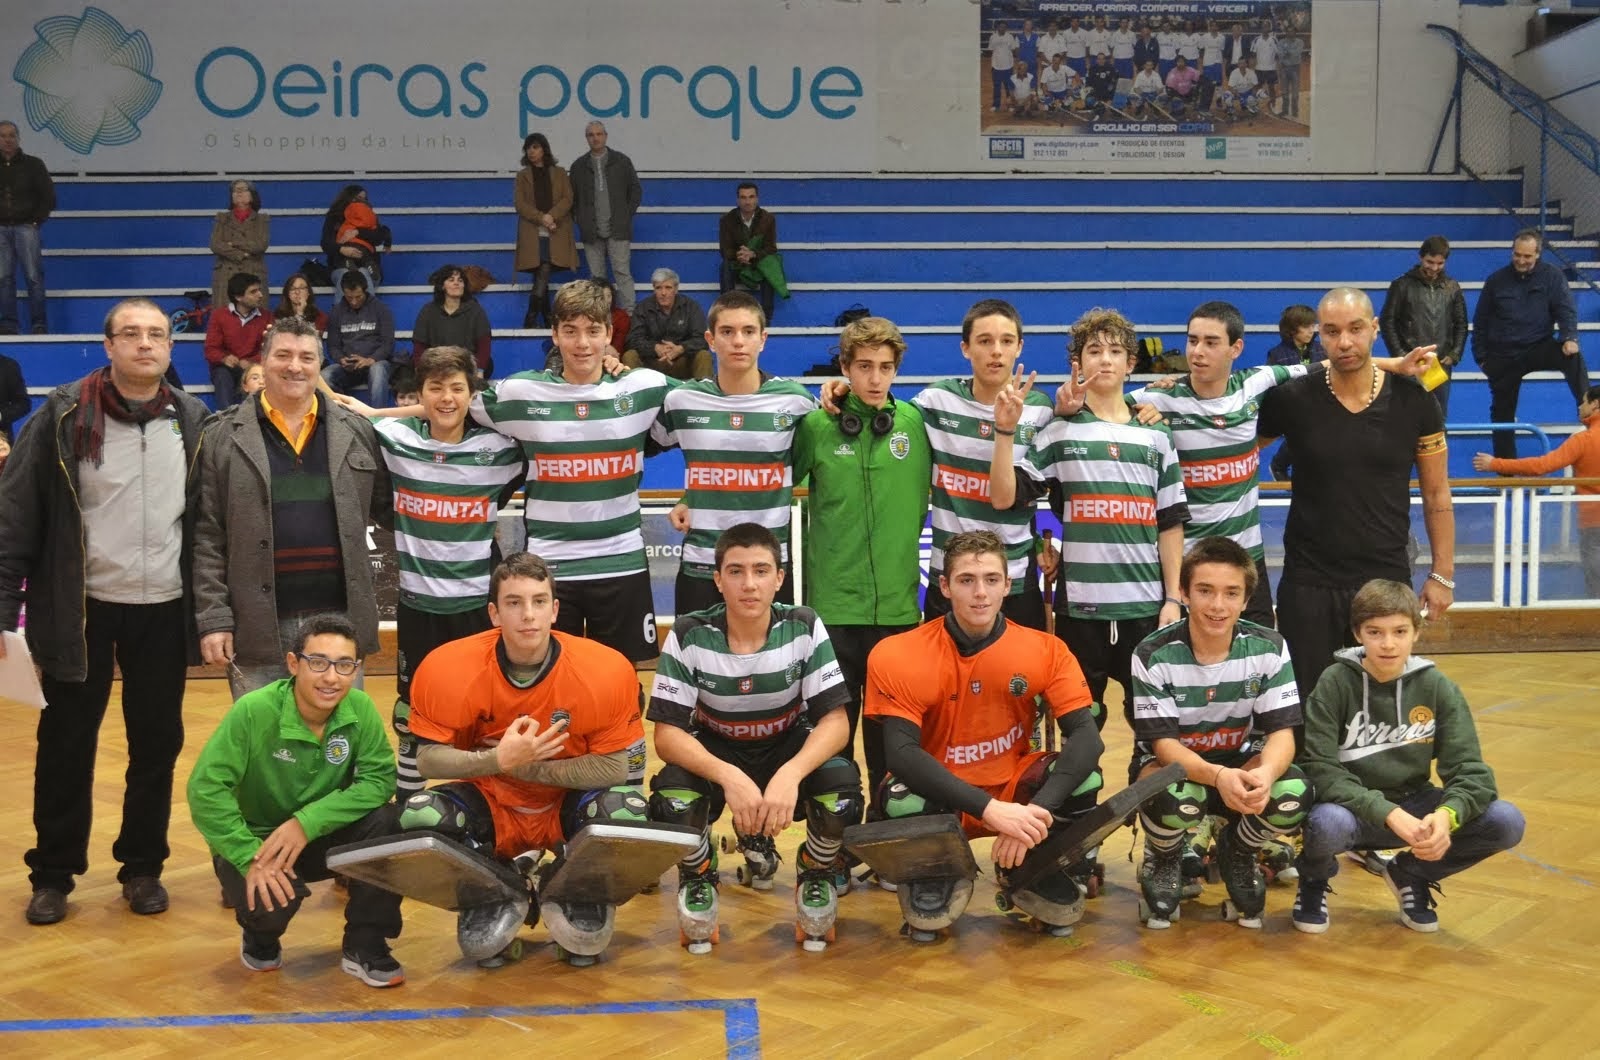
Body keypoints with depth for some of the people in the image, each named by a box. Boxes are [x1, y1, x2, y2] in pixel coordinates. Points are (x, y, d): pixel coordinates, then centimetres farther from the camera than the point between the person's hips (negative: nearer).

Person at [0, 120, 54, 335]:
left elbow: (48, 198, 6)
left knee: (34, 276, -5)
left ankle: (39, 325, -3)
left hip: (26, 227, -2)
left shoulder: (32, 165, 5)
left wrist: (36, 221, -1)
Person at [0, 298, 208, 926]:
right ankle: (53, 874, 24)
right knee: (66, 746, 8)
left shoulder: (193, 422, 2)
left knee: (158, 745, 9)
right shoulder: (65, 417, -6)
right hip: (79, 610, -2)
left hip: (163, 611, 2)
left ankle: (143, 867, 26)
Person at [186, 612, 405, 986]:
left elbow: (380, 779, -19)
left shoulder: (360, 709, -15)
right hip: (254, 840, -2)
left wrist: (307, 822, -29)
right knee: (271, 900, -33)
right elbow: (205, 790, -25)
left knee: (384, 822, -25)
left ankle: (365, 946, -6)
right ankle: (261, 936, 9)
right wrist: (251, 858, -32)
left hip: (320, 836, 3)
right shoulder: (254, 711, -24)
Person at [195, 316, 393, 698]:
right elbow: (207, 537, -2)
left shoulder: (356, 432, 7)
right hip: (257, 626, -2)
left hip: (338, 620, 2)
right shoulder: (223, 437, 1)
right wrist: (213, 618, -7)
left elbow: (389, 507, 15)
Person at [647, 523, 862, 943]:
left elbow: (835, 720, -19)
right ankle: (697, 877, 4)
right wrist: (728, 776, -40)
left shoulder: (804, 628, -18)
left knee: (842, 794, -31)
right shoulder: (688, 636, -20)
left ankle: (818, 873, 6)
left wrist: (790, 774, -39)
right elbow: (667, 733, -21)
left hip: (789, 748, 1)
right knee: (671, 802, -33)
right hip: (714, 753, 0)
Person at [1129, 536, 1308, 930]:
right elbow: (1163, 743, -20)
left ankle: (1238, 853, 6)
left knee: (1294, 793, -30)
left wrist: (1265, 772, -39)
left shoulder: (1269, 648, -13)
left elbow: (1282, 732, -14)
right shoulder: (1154, 655, -20)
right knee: (1176, 800, -39)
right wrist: (1217, 776, -41)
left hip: (1239, 762, 3)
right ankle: (1163, 858, 1)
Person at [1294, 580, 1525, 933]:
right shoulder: (1335, 683, -14)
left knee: (1507, 823, -19)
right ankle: (1313, 882, 1)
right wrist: (1389, 814, -32)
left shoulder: (1436, 686, -5)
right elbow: (1319, 769, -20)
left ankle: (1411, 874, 10)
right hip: (1353, 809, -4)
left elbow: (1468, 768, -8)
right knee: (1328, 823, -39)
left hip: (1413, 806, 4)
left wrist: (1446, 814, -31)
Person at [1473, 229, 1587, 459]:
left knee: (1572, 355, -32)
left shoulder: (1552, 276, -4)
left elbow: (1566, 310, -9)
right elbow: (1480, 321, 5)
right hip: (1503, 356, 1)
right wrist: (1482, 357, 5)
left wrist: (1569, 338, -28)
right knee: (1502, 412, 6)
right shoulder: (1496, 280, -2)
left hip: (1539, 348, -1)